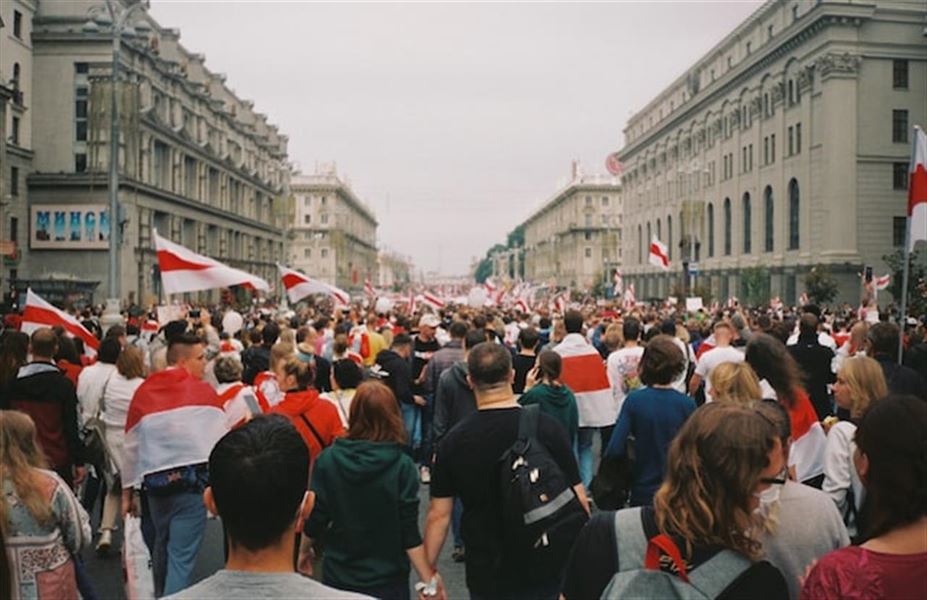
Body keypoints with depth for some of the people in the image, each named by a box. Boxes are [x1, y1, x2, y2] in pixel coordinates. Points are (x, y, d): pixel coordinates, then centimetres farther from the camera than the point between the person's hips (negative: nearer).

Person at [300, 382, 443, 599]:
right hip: (387, 580, -1)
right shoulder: (402, 466, -16)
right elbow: (409, 534, -16)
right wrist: (428, 579, -8)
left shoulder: (327, 460, -12)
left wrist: (304, 549, 14)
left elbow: (315, 518, -5)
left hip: (338, 575, 2)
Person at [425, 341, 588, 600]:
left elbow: (439, 514, -5)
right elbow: (577, 501, -9)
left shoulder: (453, 441, -10)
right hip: (545, 571, 0)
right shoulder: (548, 428, -13)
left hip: (486, 578, 1)